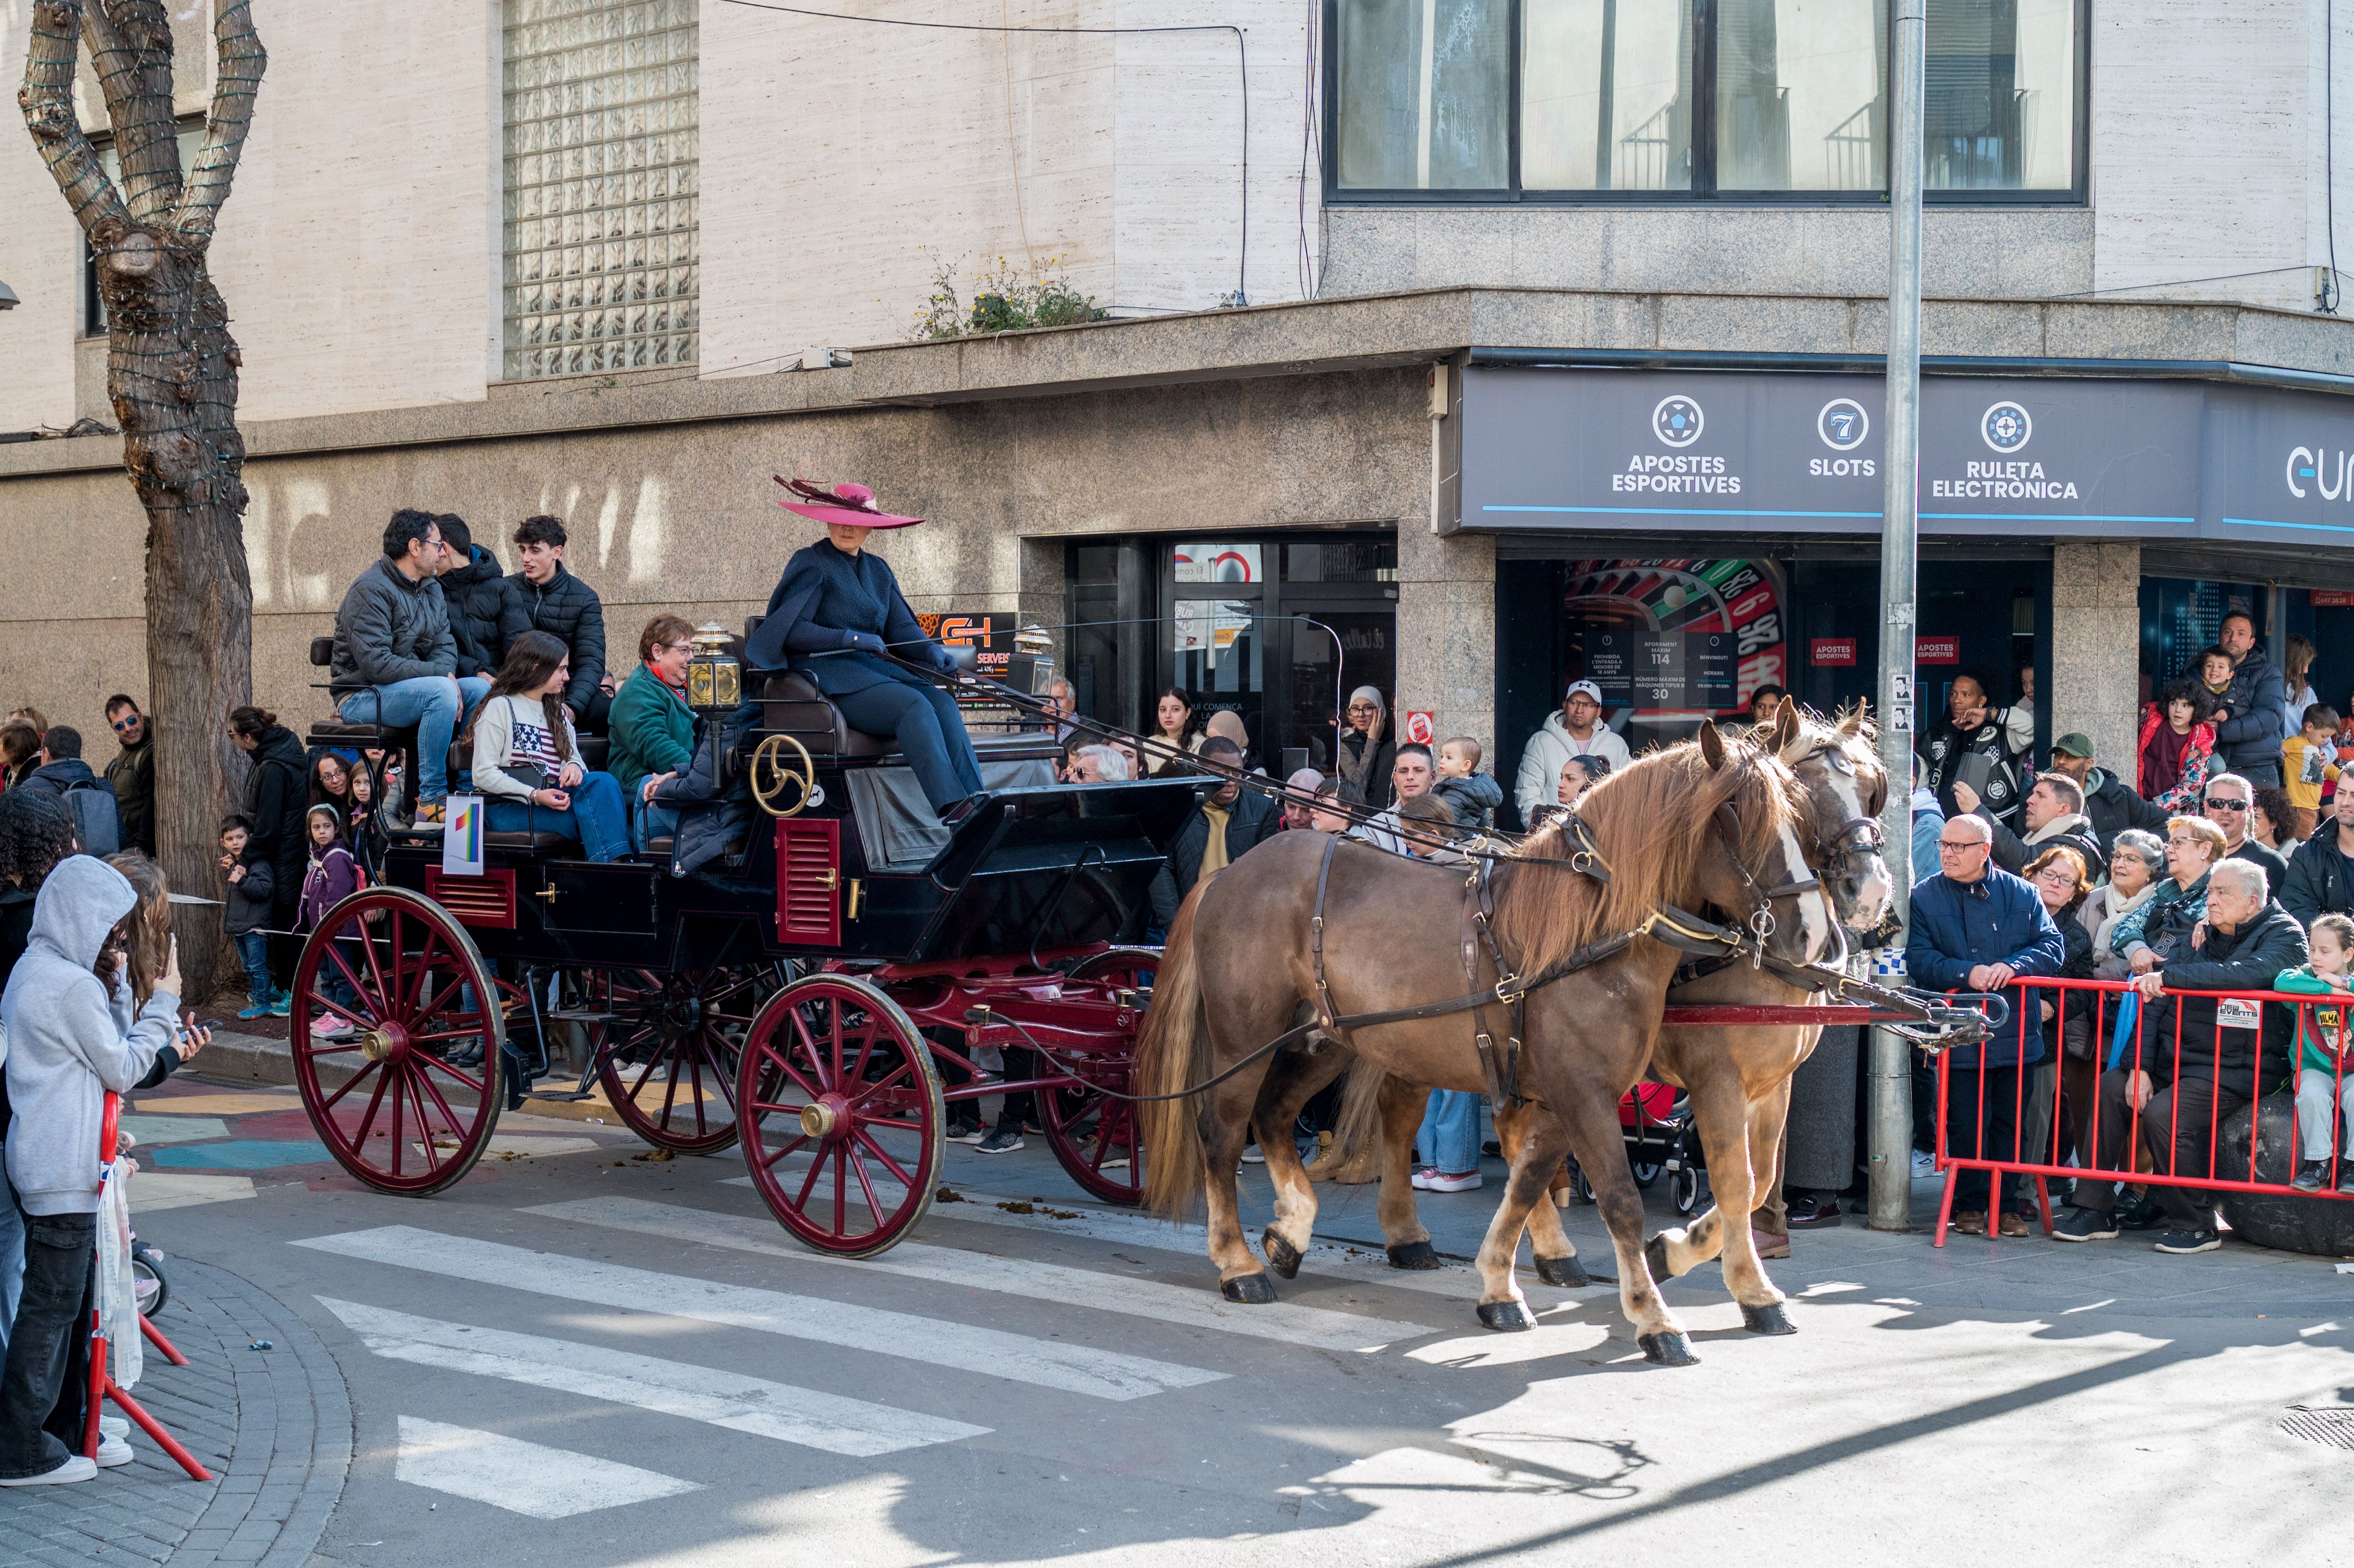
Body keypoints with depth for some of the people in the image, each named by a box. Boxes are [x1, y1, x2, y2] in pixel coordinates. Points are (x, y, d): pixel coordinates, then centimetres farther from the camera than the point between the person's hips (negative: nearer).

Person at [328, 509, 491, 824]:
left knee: (480, 688, -13)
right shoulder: (370, 590, -15)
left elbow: (445, 645, 7)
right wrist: (440, 676, -24)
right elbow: (375, 664, -23)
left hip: (416, 686, 8)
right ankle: (431, 799, -29)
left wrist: (445, 675, -17)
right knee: (441, 691, -33)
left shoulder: (431, 589, 14)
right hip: (362, 696, -8)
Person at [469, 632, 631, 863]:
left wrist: (574, 766, -8)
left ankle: (616, 862, -42)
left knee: (602, 782, -28)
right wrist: (535, 796, -19)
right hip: (507, 808, -6)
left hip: (552, 799, 6)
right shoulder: (500, 707, 1)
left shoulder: (558, 713, 25)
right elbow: (483, 774, -7)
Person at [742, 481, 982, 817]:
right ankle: (952, 808, -44)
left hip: (876, 666, 7)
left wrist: (932, 651, -9)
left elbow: (901, 627, 11)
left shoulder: (878, 569, 21)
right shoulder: (811, 563, 1)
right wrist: (852, 639, -16)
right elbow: (793, 630, -8)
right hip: (826, 668, -6)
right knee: (914, 705, -30)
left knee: (943, 702, -21)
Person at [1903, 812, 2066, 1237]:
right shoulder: (1926, 897, 1)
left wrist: (2013, 967, -18)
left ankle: (2008, 1204, 18)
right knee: (1966, 1123, 1)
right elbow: (1919, 959, -6)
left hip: (2015, 1033, 1)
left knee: (2011, 1121, 7)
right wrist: (1966, 974, -21)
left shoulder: (2021, 895, 5)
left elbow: (2052, 944, 0)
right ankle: (1970, 1204, 14)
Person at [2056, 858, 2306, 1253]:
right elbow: (2156, 1002, 6)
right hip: (2175, 1058, 7)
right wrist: (2139, 1066, -7)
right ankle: (2095, 1210, -3)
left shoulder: (2283, 936, -7)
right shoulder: (2204, 934, 12)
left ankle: (2197, 1226, -10)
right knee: (2110, 1087, -9)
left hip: (2231, 1070, -7)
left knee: (2164, 1114, -27)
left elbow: (2249, 973, -31)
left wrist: (2169, 977, -33)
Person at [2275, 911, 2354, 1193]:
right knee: (2311, 1094, -30)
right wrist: (2327, 989, -21)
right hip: (2314, 1068, 0)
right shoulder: (2306, 976, 3)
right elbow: (2282, 982, -21)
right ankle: (2317, 1164, -17)